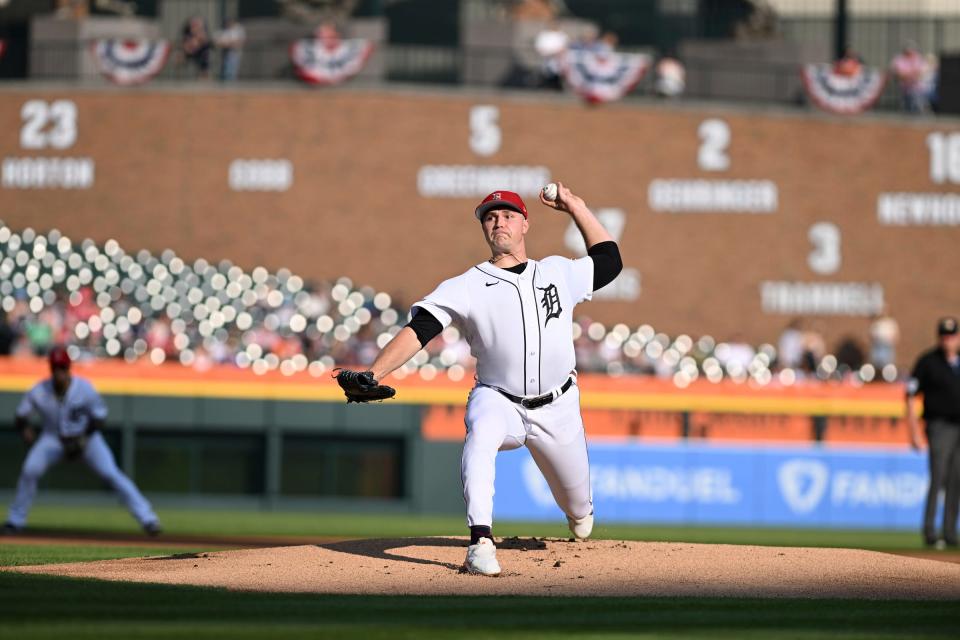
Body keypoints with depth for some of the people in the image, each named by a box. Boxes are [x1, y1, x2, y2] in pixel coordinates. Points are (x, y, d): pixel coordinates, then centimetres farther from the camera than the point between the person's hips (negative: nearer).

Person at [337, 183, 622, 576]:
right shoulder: (465, 288, -6)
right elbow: (418, 330, -17)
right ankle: (481, 542, -43)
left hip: (558, 408, 2)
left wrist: (576, 208, 12)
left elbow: (609, 260, 19)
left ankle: (580, 513, 54)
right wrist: (372, 376, -31)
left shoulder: (559, 273, 3)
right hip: (497, 400, -2)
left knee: (576, 504, 13)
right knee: (481, 435, -39)